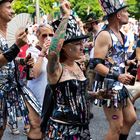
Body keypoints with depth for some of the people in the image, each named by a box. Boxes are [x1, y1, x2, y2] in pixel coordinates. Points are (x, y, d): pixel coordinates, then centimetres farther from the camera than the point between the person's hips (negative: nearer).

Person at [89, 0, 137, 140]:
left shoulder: (120, 34, 11)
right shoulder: (104, 35, -18)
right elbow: (96, 64, -24)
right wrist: (118, 76, -30)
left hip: (119, 85, 10)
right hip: (108, 86, -10)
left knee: (131, 118, 17)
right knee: (116, 127, -3)